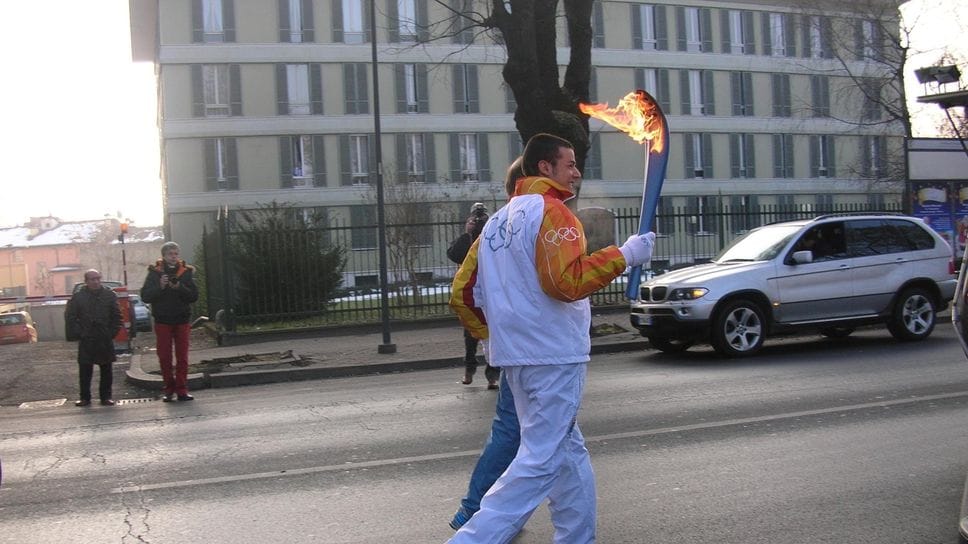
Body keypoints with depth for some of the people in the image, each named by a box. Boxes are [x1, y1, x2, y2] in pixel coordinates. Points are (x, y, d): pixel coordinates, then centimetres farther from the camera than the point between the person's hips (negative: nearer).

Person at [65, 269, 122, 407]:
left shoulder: (109, 295, 4)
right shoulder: (78, 297, 1)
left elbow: (117, 316, 7)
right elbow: (69, 317, 4)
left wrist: (112, 332, -1)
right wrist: (78, 333, -3)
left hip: (105, 340, 1)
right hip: (86, 341, -1)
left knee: (106, 370, 5)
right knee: (85, 370, 1)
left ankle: (106, 396, 13)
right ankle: (85, 398, 10)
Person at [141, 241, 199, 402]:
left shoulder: (186, 272, 5)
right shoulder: (155, 273, 1)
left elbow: (194, 296, -2)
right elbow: (145, 296, -6)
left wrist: (180, 288, -18)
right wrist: (160, 286, -20)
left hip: (182, 320, 1)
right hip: (162, 321, -1)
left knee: (182, 357, 1)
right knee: (164, 357, 2)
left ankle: (181, 389, 5)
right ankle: (169, 388, 12)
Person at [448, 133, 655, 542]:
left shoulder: (499, 221, 16)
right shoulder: (552, 211, -10)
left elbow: (461, 293, 14)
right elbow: (567, 281, -23)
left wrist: (494, 336, 19)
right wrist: (624, 255, -15)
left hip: (514, 355, 9)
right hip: (553, 354, -9)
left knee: (568, 451, 19)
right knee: (542, 460, -6)